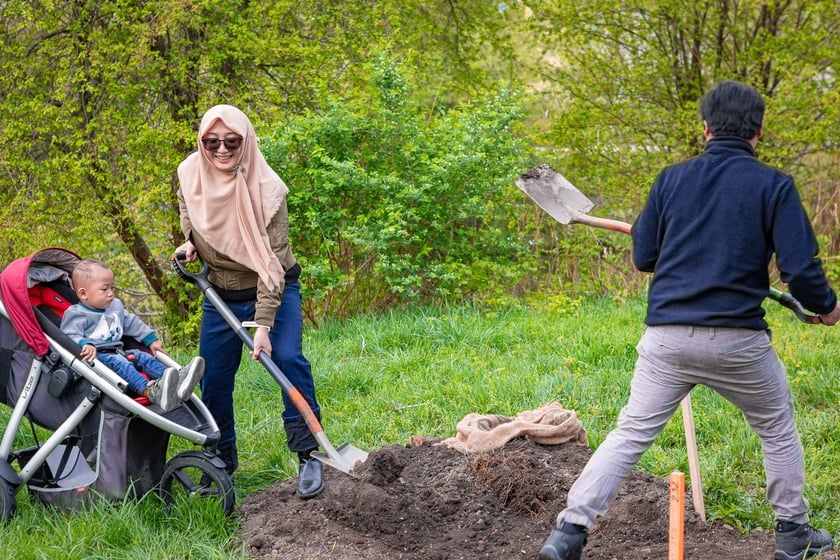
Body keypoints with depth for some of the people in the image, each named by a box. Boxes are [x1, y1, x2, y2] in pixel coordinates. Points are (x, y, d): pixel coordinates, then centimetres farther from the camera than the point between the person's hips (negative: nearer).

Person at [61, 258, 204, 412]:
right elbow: (70, 336, -16)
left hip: (116, 352, 8)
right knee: (119, 363, -33)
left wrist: (151, 340, 26)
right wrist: (84, 344, -36)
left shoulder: (115, 306, 21)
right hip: (96, 356, -8)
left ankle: (177, 381, -36)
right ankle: (150, 390, -60)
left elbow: (132, 324, 31)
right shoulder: (76, 314, -5)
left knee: (142, 357, -12)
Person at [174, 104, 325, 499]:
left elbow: (271, 262, -26)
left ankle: (308, 455, -17)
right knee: (213, 380, 5)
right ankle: (221, 463, 25)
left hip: (274, 290, -4)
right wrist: (189, 242, -5)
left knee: (287, 358, -25)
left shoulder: (266, 190, -25)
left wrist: (264, 324, -31)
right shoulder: (190, 176, -13)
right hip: (221, 295, 4)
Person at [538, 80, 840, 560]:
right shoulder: (773, 185, -3)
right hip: (738, 340, -2)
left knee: (631, 433, 6)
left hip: (667, 336, 2)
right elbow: (800, 267, -9)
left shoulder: (671, 179, 6)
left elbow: (643, 257, 11)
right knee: (778, 429, 21)